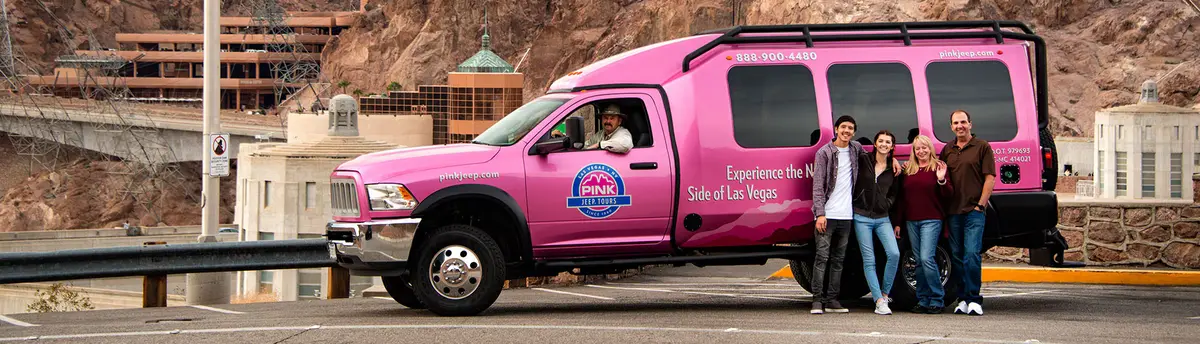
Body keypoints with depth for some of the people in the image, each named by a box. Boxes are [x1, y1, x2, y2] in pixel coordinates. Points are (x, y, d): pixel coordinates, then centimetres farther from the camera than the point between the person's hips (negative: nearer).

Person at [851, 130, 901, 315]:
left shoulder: (893, 169, 9)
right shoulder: (863, 161, -1)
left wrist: (887, 204, 7)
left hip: (882, 218, 2)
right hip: (862, 217, -2)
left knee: (894, 253, -15)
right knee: (869, 260, -4)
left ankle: (884, 293, 2)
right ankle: (879, 301, -2)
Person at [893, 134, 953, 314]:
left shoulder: (938, 168, -1)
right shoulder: (907, 170, 13)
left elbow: (948, 195, -3)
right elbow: (901, 198, 17)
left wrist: (942, 180, -22)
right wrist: (897, 223, 15)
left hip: (931, 220, -5)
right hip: (911, 221, 5)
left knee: (927, 258, -14)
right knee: (919, 262, 6)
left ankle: (937, 300, -7)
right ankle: (923, 300, 11)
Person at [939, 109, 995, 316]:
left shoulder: (982, 147, 2)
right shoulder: (947, 150, 15)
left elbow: (990, 178, -2)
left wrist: (981, 204, -8)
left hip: (974, 211, -5)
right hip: (953, 211, 5)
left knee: (972, 254, -14)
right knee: (956, 256, 6)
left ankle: (974, 299, -11)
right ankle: (963, 299, 12)